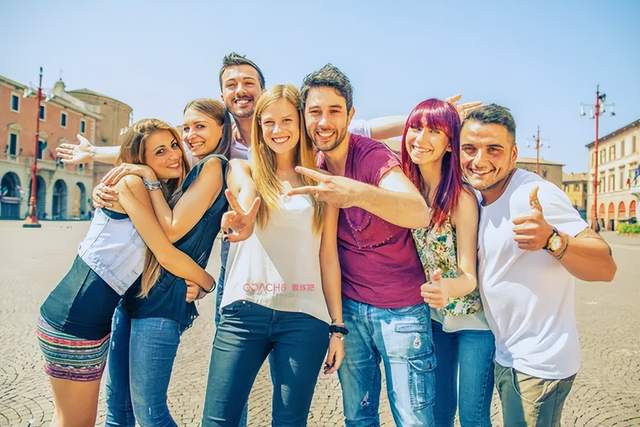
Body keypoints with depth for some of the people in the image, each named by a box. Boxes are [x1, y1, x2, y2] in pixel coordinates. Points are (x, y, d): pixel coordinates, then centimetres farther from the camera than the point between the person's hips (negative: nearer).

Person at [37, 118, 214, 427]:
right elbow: (166, 256, -17)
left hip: (96, 316, 9)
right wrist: (209, 282, -2)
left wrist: (191, 282, -4)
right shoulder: (131, 183, -13)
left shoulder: (159, 194, 13)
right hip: (75, 318, -9)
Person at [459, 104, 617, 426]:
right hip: (506, 356, 8)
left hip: (538, 364, -8)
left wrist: (551, 239, -43)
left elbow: (606, 268, -25)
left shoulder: (534, 195, -21)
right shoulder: (476, 199, 3)